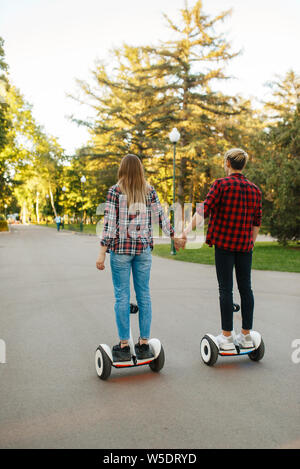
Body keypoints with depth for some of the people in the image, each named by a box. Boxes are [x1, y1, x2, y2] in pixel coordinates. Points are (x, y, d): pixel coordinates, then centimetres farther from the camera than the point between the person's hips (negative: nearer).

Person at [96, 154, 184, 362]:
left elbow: (109, 223, -10)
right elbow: (161, 217, 8)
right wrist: (175, 237, 22)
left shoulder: (115, 191, -6)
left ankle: (124, 346, 7)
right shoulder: (149, 191, 4)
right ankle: (144, 344, 15)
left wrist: (102, 252, -8)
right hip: (144, 248, 3)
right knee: (144, 295, 9)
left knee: (122, 296, 3)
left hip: (121, 248, -3)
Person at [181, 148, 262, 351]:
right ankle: (247, 335, 17)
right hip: (245, 244, 5)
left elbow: (204, 209, -17)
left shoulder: (221, 184, -6)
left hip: (224, 243, -4)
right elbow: (257, 221, 13)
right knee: (246, 288, 10)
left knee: (226, 289, 0)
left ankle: (227, 337, 5)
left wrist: (189, 228, -19)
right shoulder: (254, 189, 10)